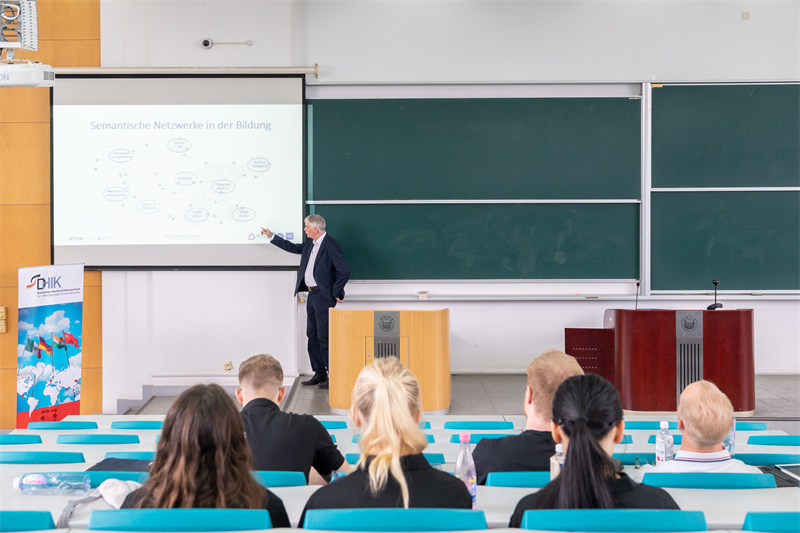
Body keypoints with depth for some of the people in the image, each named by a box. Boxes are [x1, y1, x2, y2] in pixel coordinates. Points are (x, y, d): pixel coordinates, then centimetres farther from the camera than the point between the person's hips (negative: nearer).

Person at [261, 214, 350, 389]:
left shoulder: (330, 246, -17)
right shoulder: (310, 244, 11)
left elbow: (345, 270, -21)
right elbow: (294, 248, 29)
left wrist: (335, 293, -15)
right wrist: (272, 236, 30)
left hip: (323, 296, -9)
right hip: (312, 295, 9)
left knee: (324, 336, -8)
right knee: (312, 335, 11)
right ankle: (319, 374, 19)